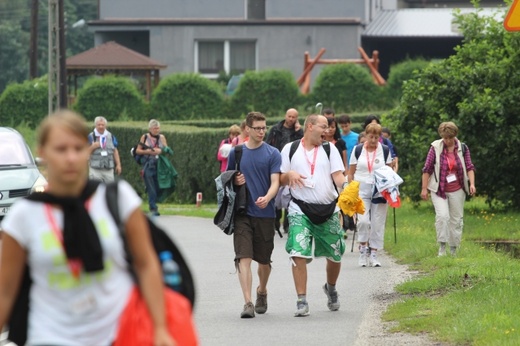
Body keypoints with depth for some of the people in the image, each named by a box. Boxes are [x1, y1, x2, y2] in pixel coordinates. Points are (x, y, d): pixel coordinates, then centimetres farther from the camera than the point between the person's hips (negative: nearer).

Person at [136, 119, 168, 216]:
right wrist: (147, 151, -11)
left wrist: (160, 151, -12)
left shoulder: (162, 137, 10)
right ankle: (153, 208, -13)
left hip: (159, 165, 3)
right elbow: (138, 150, 6)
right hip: (148, 164, -3)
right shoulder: (145, 137, 5)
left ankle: (153, 205, 18)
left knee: (158, 187, 3)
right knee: (151, 187, -10)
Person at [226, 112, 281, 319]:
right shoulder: (236, 152, 7)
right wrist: (234, 181, -6)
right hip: (242, 213, 0)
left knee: (264, 259, 12)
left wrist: (267, 198, -29)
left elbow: (275, 182, -9)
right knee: (244, 257, -13)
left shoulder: (272, 154, 0)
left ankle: (262, 291, 40)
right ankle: (248, 303, -18)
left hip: (265, 214, 0)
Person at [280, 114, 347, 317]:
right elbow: (280, 179, 10)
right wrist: (289, 175, -13)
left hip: (328, 209, 2)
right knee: (298, 254, -16)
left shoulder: (330, 149, 9)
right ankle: (302, 301, -13)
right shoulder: (290, 149, 7)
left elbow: (337, 175, 0)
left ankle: (331, 288, 38)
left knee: (334, 255, 9)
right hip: (300, 209, -2)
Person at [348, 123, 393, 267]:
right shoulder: (358, 150, 6)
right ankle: (363, 248, 3)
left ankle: (373, 253, 10)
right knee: (363, 220, -17)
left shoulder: (385, 150, 7)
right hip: (361, 191, -1)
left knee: (378, 223, 1)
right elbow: (351, 173, 10)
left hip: (380, 191, 1)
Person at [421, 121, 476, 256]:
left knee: (456, 219, 5)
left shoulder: (462, 148, 1)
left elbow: (469, 167, 4)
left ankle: (453, 250, 15)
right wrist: (424, 188, -4)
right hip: (439, 189, -2)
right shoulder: (435, 148, -6)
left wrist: (472, 184, -11)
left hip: (457, 190, 2)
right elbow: (427, 169, -2)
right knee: (442, 216, -19)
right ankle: (442, 246, -11)